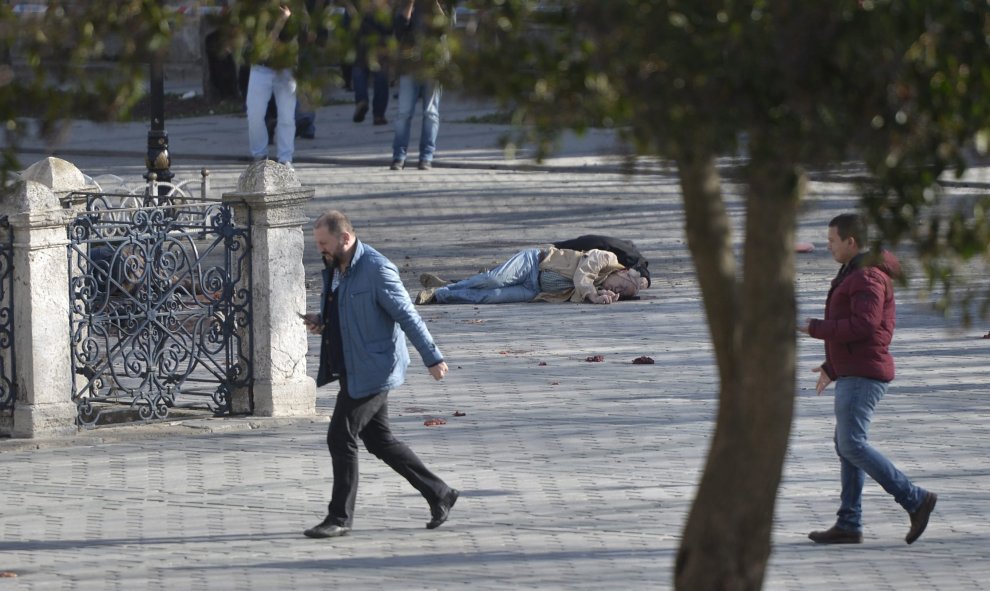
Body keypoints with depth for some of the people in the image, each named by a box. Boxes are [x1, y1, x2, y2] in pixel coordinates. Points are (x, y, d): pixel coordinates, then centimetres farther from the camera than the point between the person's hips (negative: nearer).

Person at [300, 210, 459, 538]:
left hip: (371, 371, -9)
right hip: (350, 370, 9)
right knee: (378, 440, 13)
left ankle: (340, 518, 2)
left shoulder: (377, 270, -17)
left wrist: (432, 359, -15)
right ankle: (439, 495, 22)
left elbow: (408, 316, -16)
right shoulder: (334, 270, 10)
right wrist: (321, 322, 3)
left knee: (341, 438, -8)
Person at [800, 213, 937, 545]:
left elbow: (864, 325, -26)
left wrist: (816, 328, -17)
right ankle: (849, 526, 8)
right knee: (847, 446, 8)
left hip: (863, 376, -11)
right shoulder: (856, 274, 18)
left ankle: (915, 500, -12)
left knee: (853, 446, -14)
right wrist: (832, 367, 25)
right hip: (853, 375, 11)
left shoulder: (869, 277, -15)